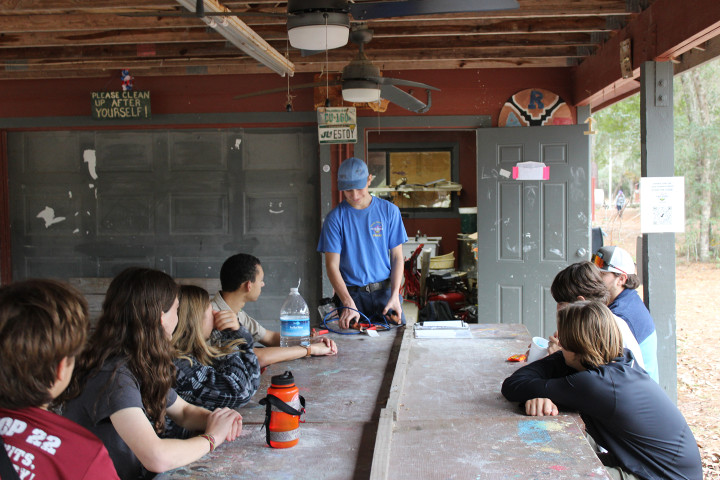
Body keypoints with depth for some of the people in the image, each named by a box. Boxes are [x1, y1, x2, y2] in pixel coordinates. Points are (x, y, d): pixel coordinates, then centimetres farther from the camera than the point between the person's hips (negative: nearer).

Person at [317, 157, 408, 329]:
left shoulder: (389, 211, 3)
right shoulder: (335, 217, -3)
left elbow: (397, 257, 5)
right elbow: (332, 265, -6)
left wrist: (394, 295, -9)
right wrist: (348, 304, -20)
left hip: (386, 291, 2)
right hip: (352, 293, -1)